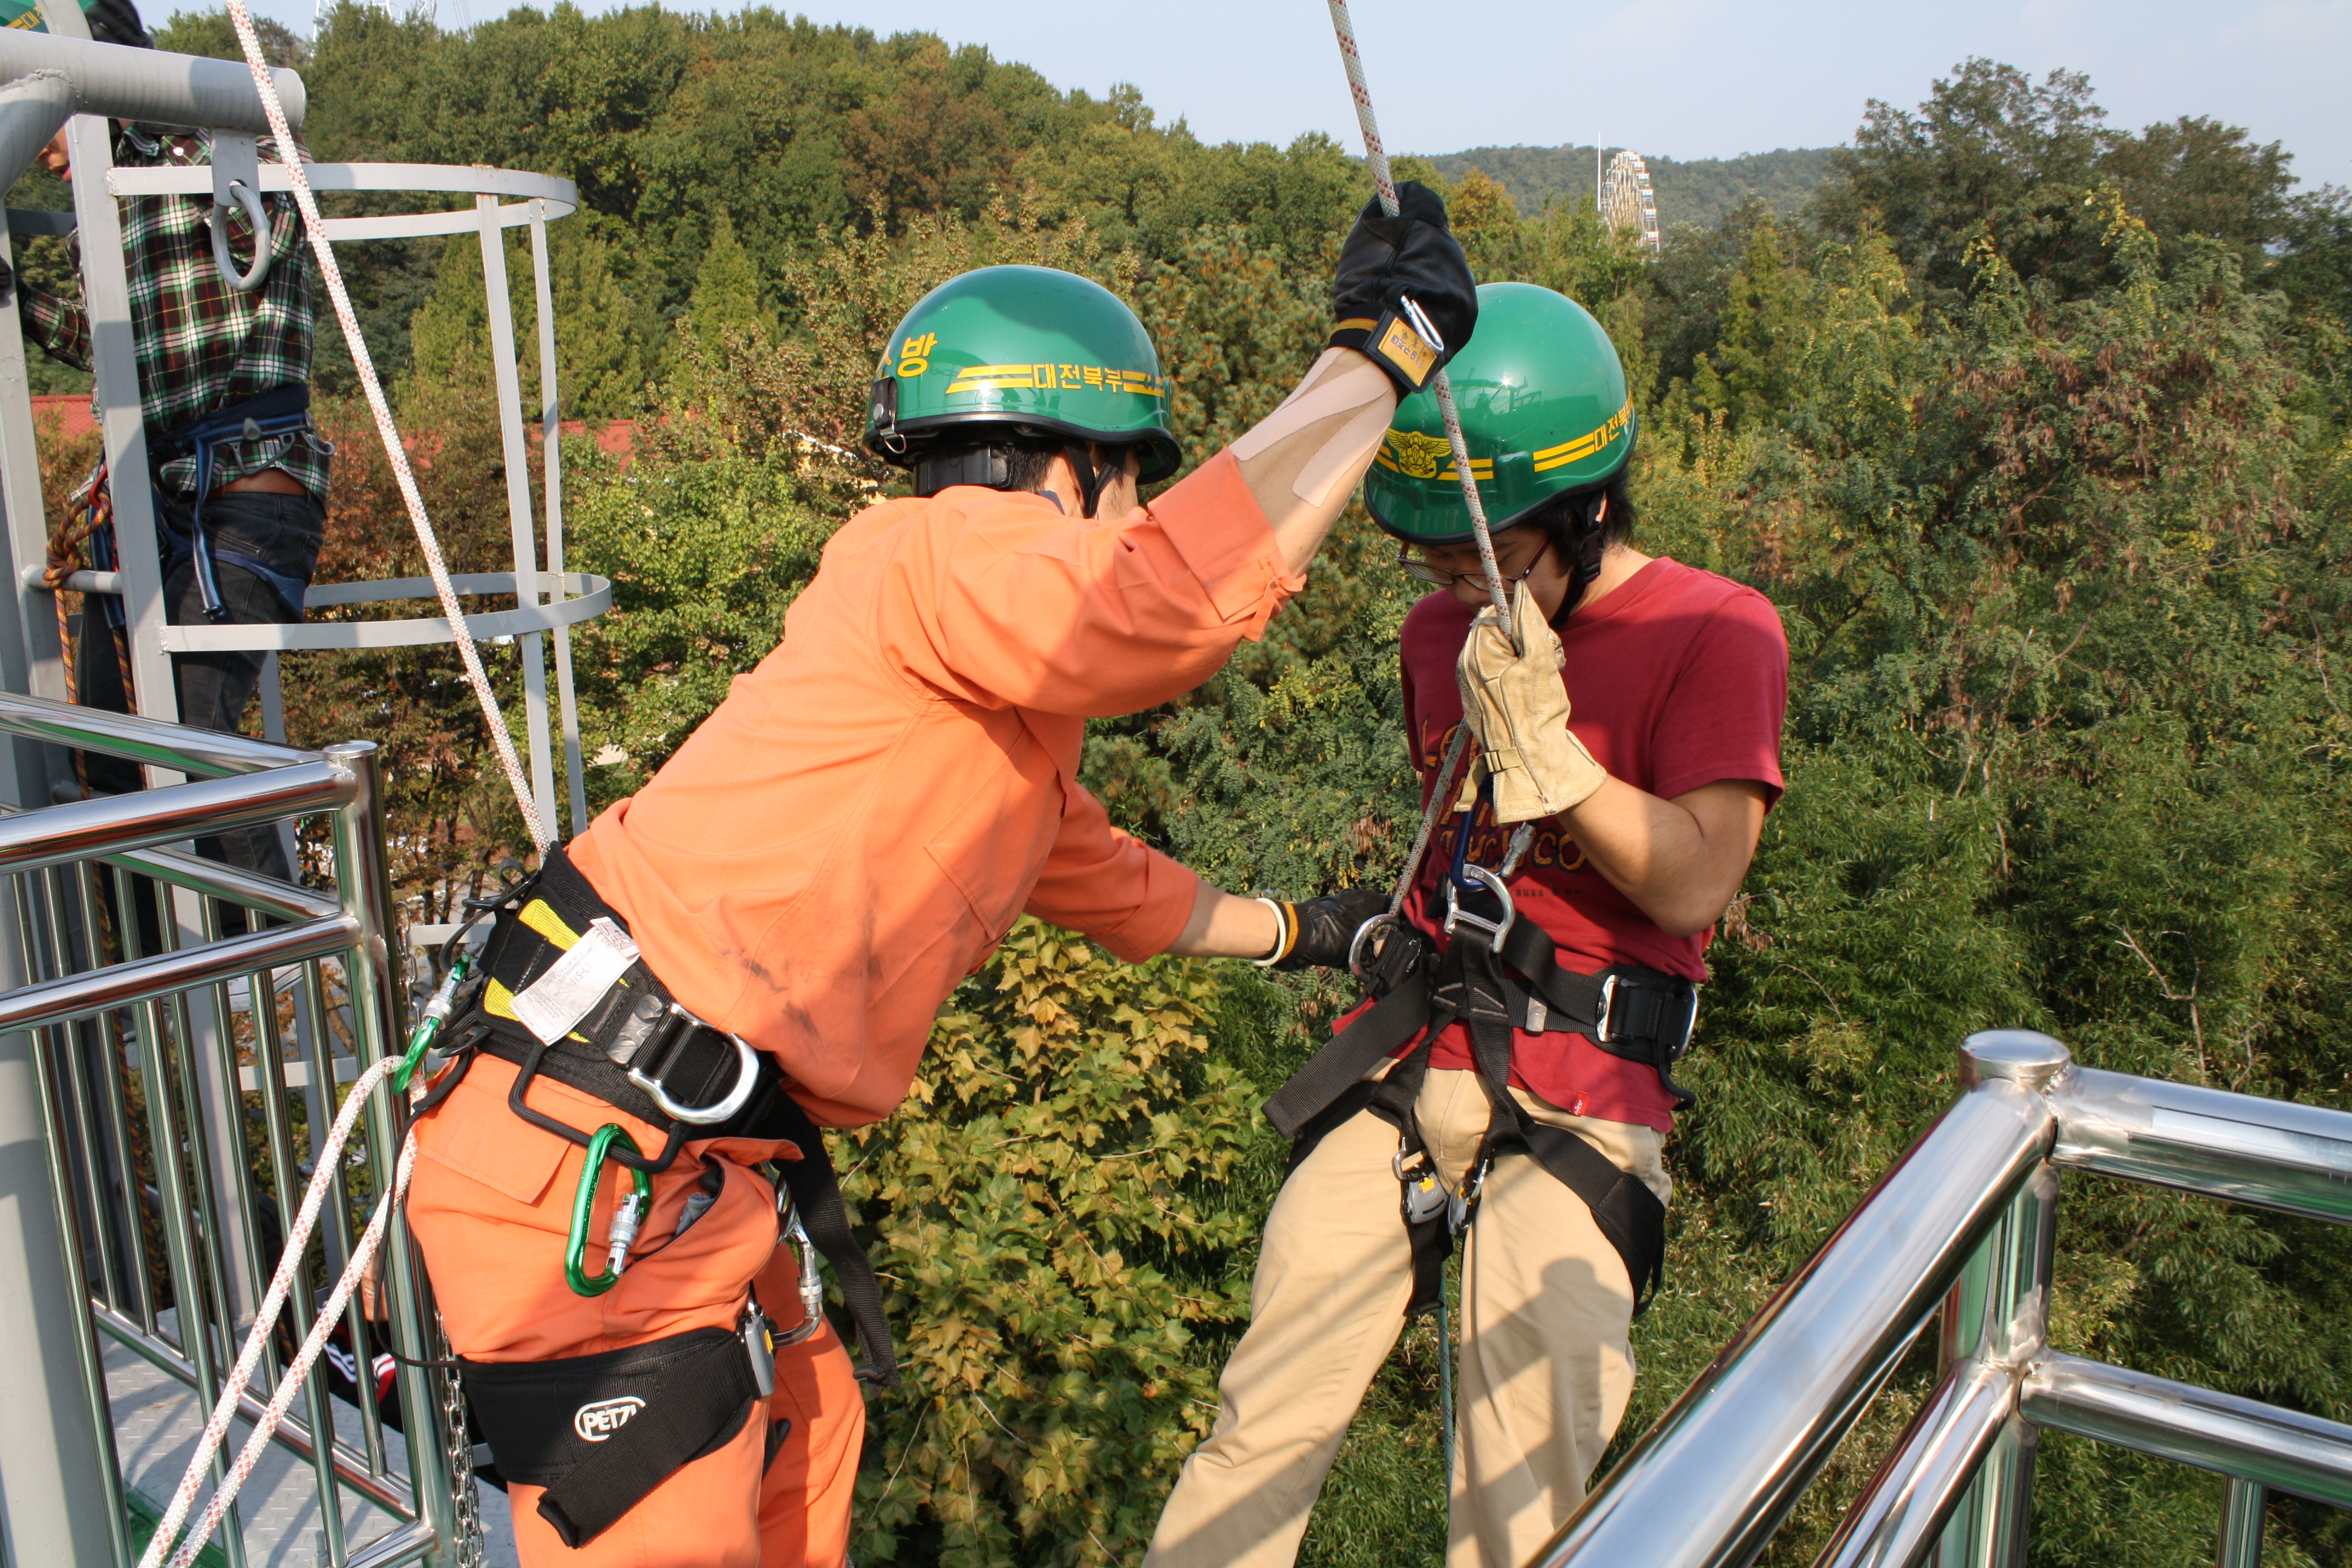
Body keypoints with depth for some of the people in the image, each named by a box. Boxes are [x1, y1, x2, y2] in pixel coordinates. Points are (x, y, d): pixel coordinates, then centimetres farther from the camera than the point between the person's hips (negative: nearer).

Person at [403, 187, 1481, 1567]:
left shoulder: (1010, 712, 19)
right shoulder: (942, 551, -14)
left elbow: (1115, 883, 35)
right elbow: (1190, 586, -35)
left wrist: (1304, 933, 46)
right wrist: (1388, 344, -22)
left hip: (698, 1167, 11)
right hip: (589, 1161, -11)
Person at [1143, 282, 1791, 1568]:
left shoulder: (1715, 635, -6)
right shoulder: (1441, 630, 13)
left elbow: (1691, 884, -14)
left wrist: (1542, 738, -23)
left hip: (1574, 1101, -4)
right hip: (1407, 1061, 5)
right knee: (1263, 1436, 2)